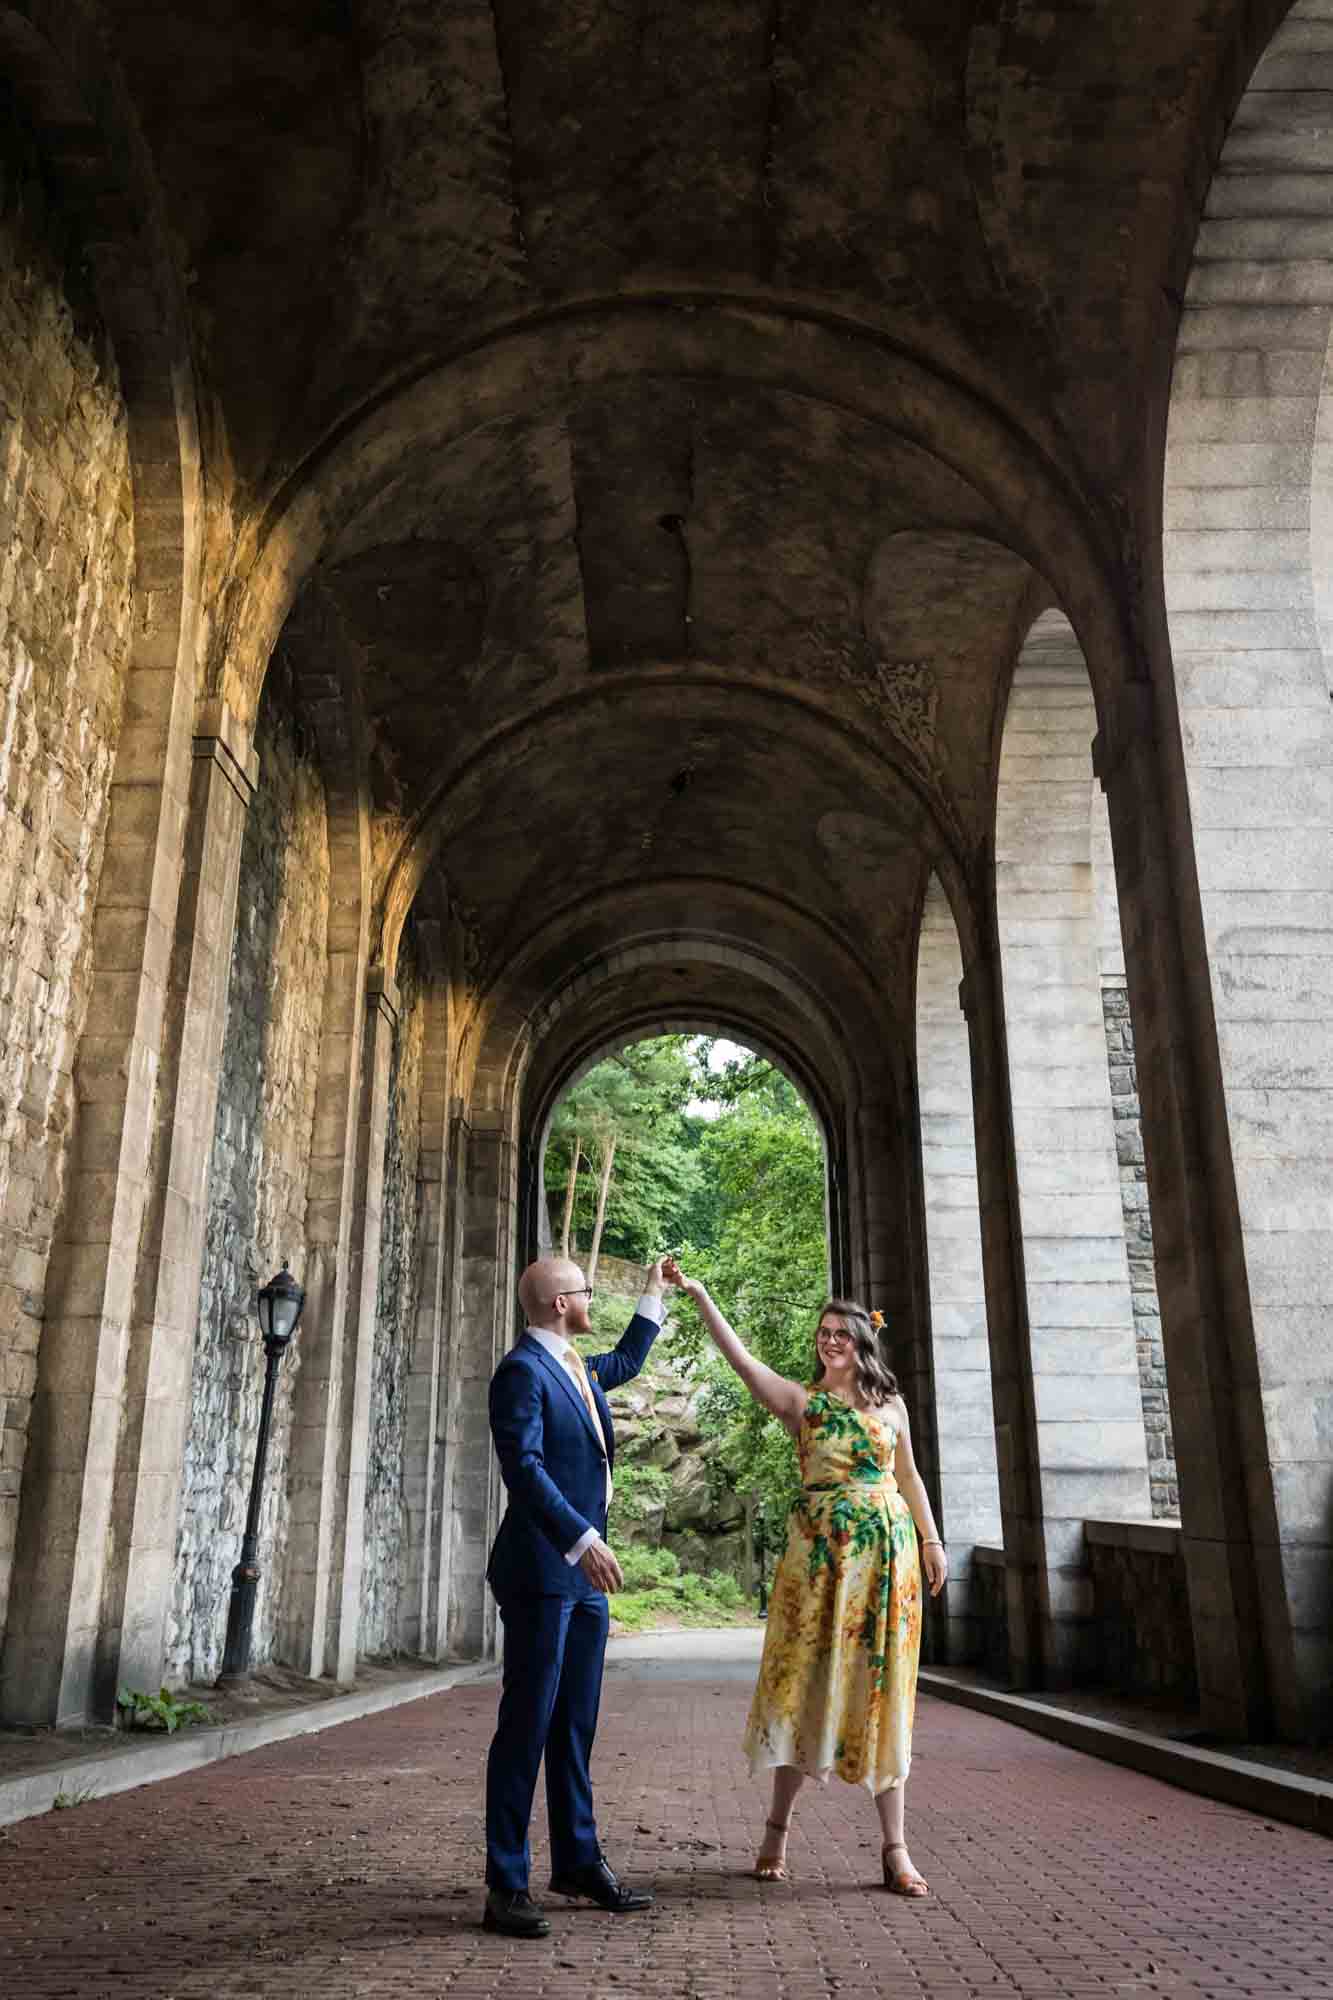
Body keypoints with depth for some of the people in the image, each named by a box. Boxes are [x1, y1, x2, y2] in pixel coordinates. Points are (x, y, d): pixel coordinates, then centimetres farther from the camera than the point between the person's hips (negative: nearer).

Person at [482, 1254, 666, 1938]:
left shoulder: (575, 1368, 15)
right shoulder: (521, 1370, -14)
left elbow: (625, 1362, 37)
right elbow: (523, 1466, -23)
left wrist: (654, 1294, 38)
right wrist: (582, 1540, -29)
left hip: (583, 1572, 9)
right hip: (540, 1571, -9)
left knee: (575, 1723, 15)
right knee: (527, 1724, -3)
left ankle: (577, 1861, 26)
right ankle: (506, 1886, 6)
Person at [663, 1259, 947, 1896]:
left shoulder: (891, 1404, 9)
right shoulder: (799, 1401, 0)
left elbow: (908, 1476, 17)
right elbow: (739, 1357, -13)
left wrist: (932, 1541, 12)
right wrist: (698, 1294, -23)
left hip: (886, 1553, 2)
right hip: (819, 1552, -2)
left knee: (881, 1688, 4)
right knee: (806, 1682, 3)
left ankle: (895, 1846, 10)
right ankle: (778, 1827, 20)